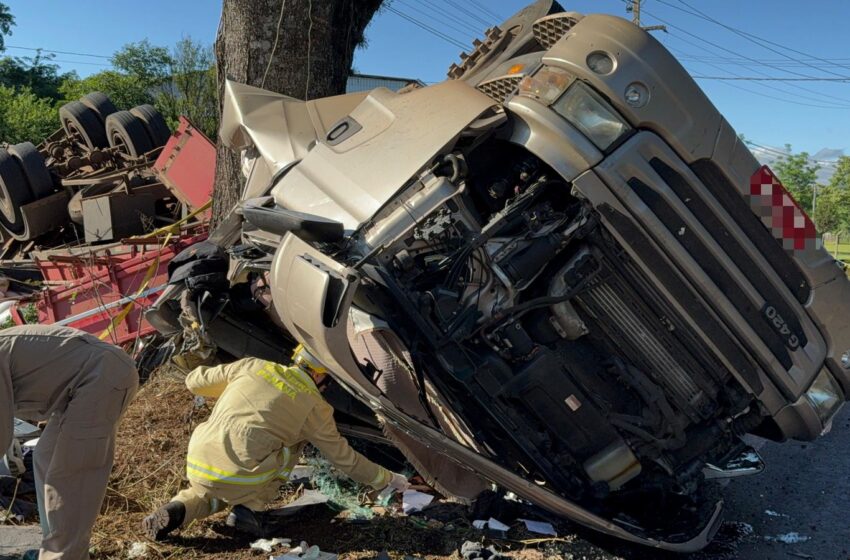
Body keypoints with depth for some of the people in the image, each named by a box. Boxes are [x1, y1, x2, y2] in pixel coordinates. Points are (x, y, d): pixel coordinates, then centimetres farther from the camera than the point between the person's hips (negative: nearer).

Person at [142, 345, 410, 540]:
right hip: (238, 480, -4)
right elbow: (344, 458, 10)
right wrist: (387, 479, 24)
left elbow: (194, 381, 18)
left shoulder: (252, 366, 9)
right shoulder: (315, 407, 2)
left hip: (197, 467, 4)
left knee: (216, 490, 38)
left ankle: (178, 510, 8)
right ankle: (250, 509, 8)